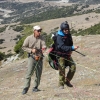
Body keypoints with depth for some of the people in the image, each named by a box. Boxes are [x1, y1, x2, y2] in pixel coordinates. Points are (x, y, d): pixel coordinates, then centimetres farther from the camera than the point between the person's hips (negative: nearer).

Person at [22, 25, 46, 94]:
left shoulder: (41, 38, 2)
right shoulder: (29, 38, -4)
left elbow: (44, 45, -11)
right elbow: (24, 47, 1)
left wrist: (44, 47, -36)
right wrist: (31, 50, -13)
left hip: (39, 58, 3)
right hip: (32, 57, -3)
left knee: (38, 73, 8)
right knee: (29, 73, -12)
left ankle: (36, 87, 23)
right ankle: (26, 87, -6)